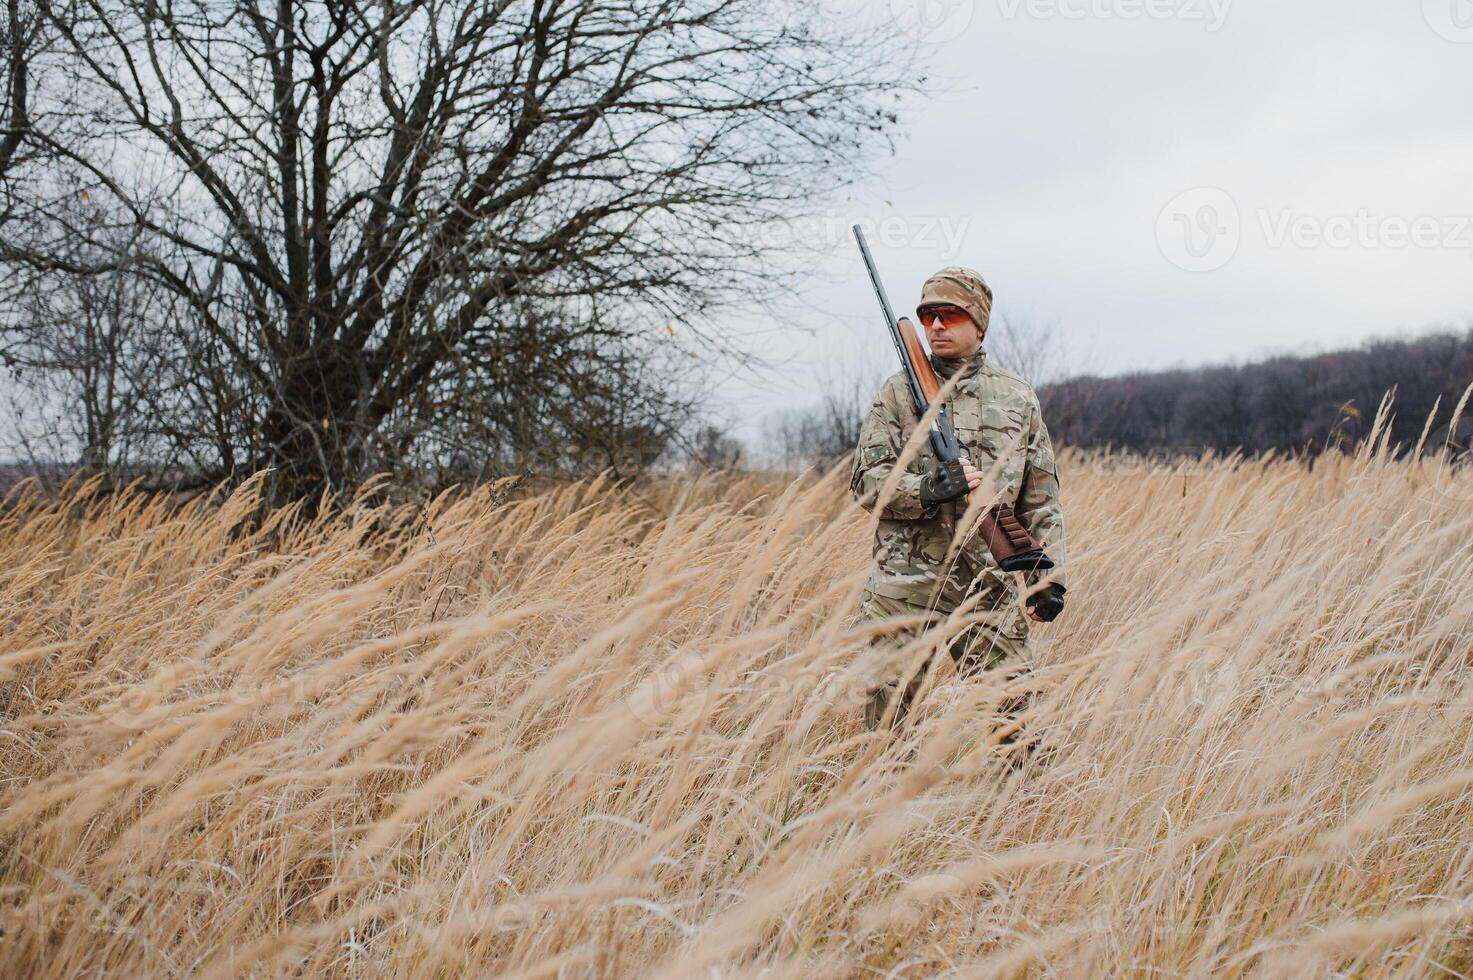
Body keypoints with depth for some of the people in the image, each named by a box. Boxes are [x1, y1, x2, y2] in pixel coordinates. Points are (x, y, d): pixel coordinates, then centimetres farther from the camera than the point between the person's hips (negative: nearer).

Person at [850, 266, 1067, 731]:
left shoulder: (1017, 397, 12)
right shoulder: (899, 392, 6)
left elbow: (1041, 497, 12)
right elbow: (866, 479, 0)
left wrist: (1050, 575, 4)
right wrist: (928, 490, -17)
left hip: (991, 586, 1)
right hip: (906, 584, -1)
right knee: (890, 721, 4)